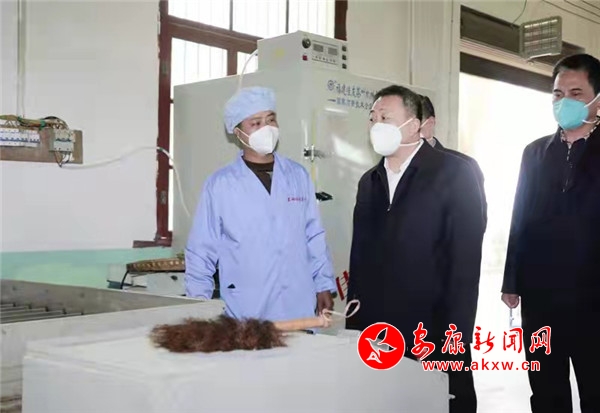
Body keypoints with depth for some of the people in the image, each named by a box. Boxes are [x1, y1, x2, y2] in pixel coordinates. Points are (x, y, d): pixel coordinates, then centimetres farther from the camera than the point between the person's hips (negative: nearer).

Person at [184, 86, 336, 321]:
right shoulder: (219, 184, -3)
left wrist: (323, 285, 7)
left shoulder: (298, 176, 6)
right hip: (245, 316, -2)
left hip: (299, 311, 3)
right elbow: (200, 253, -1)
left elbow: (314, 237, 10)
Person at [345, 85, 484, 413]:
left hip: (433, 334, -5)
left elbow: (466, 259, -11)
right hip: (374, 334, 5)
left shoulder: (453, 173, -6)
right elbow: (359, 257, 13)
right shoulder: (369, 182, 13)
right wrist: (354, 324, 9)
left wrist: (455, 336, -16)